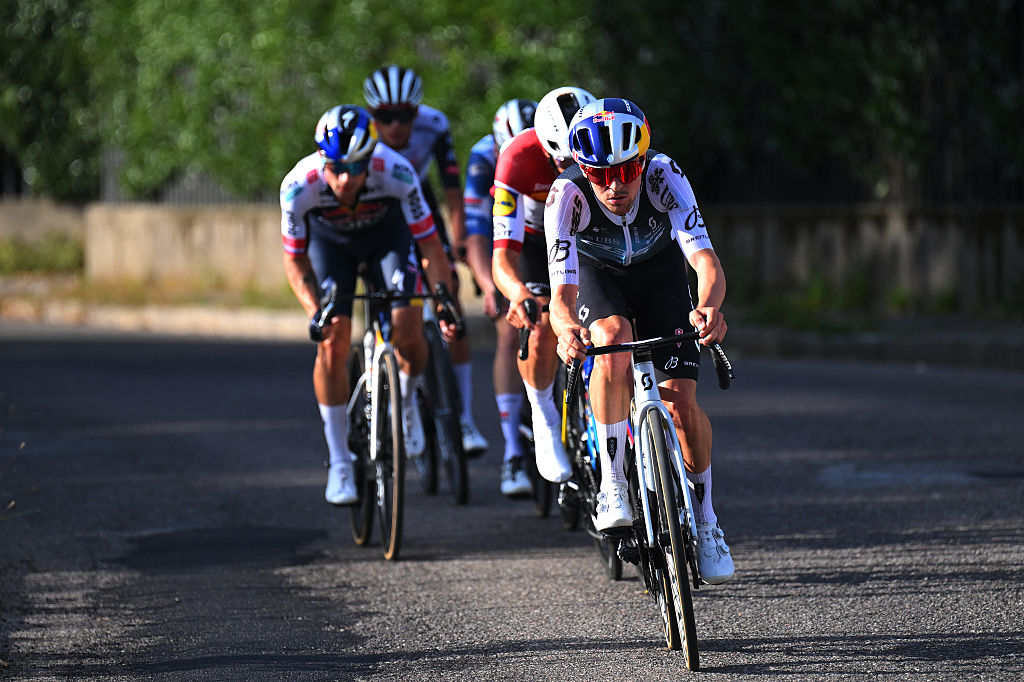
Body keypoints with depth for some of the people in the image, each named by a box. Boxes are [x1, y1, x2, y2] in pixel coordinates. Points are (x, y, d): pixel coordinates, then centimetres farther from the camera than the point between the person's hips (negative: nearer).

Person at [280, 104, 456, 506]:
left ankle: (405, 403, 16)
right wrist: (314, 311, -32)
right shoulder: (299, 186, -34)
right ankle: (339, 462, -2)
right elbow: (294, 260, -18)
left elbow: (430, 245, -25)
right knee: (332, 344, -14)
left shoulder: (395, 172, -37)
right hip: (329, 239, 0)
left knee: (408, 332, -18)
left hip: (386, 231, 0)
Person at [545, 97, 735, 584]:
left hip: (659, 271, 1)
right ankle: (612, 486, -23)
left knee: (681, 403, -12)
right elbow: (562, 293, -41)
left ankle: (704, 521, 11)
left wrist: (708, 307, -64)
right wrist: (567, 328, -64)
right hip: (598, 275, -1)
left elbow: (706, 260, -43)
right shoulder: (567, 195, -36)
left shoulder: (664, 177, -35)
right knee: (613, 343, -34)